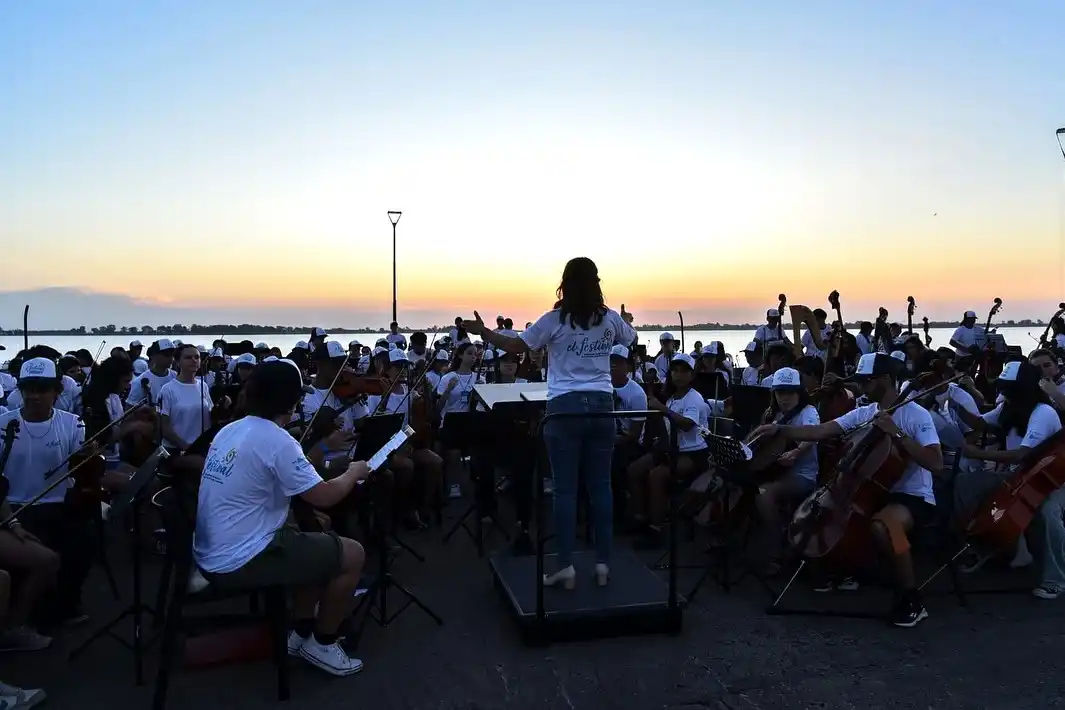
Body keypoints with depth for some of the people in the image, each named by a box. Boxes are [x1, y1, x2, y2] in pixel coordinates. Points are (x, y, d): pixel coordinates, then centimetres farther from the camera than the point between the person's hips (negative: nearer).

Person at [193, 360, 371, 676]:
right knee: (352, 554, -1)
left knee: (315, 540, 25)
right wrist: (354, 472, 2)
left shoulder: (229, 431, 7)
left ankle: (302, 632, 28)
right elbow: (323, 496, -16)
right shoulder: (277, 440, -20)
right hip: (239, 561, -9)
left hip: (212, 555, 9)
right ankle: (322, 642, 15)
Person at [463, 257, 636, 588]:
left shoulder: (554, 320, -5)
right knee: (601, 486, 8)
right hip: (602, 405, 3)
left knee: (565, 488, 2)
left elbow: (514, 346, 2)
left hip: (565, 407, -3)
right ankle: (603, 563, 15)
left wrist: (482, 331, 17)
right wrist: (627, 321, 48)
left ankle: (566, 566, 6)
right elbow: (631, 340, 26)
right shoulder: (611, 319, 5)